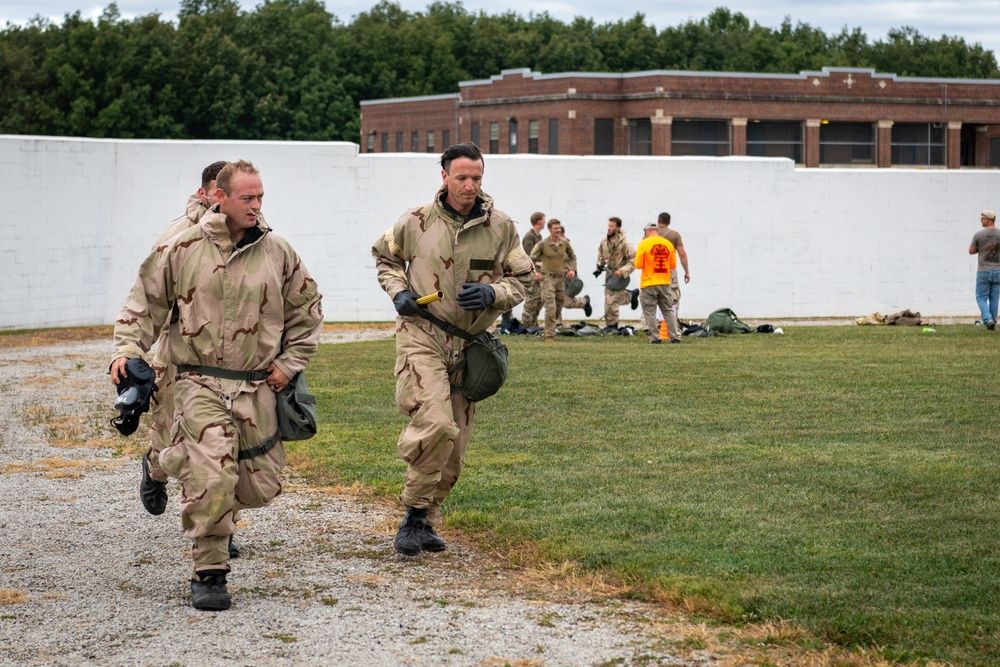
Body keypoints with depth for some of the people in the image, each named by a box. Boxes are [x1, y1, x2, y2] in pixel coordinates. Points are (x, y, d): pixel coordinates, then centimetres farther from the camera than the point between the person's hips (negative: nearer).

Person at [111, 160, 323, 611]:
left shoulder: (277, 252, 5)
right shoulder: (182, 250, -1)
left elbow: (307, 310, 16)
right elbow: (144, 303, 7)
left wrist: (289, 363, 8)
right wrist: (126, 351, -7)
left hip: (257, 388, 3)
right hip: (200, 384, -3)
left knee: (261, 486, 8)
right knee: (213, 476, -18)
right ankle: (209, 574, -5)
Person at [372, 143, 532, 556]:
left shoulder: (500, 228, 0)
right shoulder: (416, 222, -3)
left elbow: (521, 281, 7)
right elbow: (384, 256, 15)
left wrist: (491, 293, -13)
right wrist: (398, 291, -3)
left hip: (468, 346, 4)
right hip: (421, 337, -3)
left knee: (454, 446, 8)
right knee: (435, 424, -23)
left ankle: (425, 522, 24)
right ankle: (415, 513, -9)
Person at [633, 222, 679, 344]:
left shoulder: (644, 244, -8)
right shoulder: (668, 244, 2)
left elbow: (638, 265, -9)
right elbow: (673, 264, 6)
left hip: (648, 284, -4)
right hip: (665, 283, 4)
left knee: (650, 312, 4)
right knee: (668, 311, 12)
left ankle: (655, 338, 0)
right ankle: (675, 337, 8)